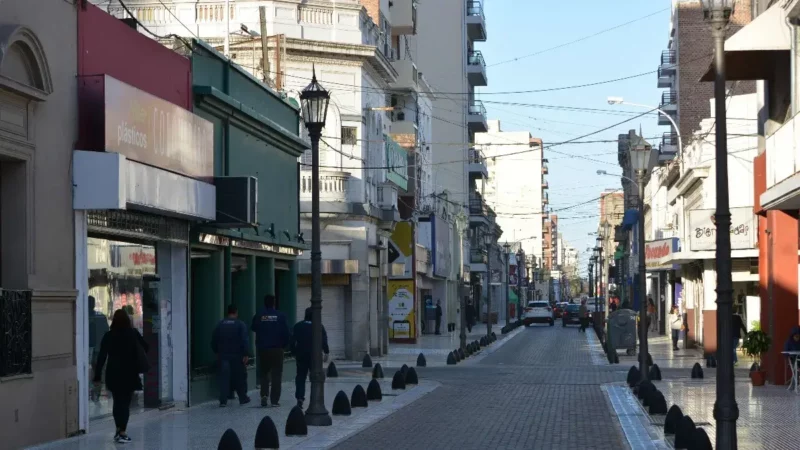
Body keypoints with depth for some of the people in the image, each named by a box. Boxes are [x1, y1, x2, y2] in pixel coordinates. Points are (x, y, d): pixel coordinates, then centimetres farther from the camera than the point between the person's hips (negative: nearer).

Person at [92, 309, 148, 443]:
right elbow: (145, 348, 6)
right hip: (129, 373, -1)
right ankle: (122, 432, -5)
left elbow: (102, 356, -6)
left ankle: (119, 430, 23)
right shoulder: (133, 333, -3)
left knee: (117, 402, 16)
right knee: (125, 402, 2)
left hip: (113, 374, 1)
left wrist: (97, 376, -2)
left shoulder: (108, 336, -4)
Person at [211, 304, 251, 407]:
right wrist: (245, 354, -11)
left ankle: (223, 400, -7)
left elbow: (214, 341, 9)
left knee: (224, 378, 1)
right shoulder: (240, 324, -4)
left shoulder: (220, 324, 6)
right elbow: (245, 340, -12)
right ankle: (243, 398, 19)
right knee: (239, 377, 10)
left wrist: (217, 352, 18)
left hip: (223, 355, 2)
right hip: (237, 356, -2)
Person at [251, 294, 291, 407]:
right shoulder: (280, 316, -6)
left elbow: (253, 329, 10)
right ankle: (274, 400, 2)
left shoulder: (258, 315, -3)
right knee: (276, 375, 4)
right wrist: (284, 345, 8)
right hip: (277, 349, -1)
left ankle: (264, 394, -4)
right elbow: (286, 333, -5)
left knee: (263, 373, 15)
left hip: (262, 349, 1)